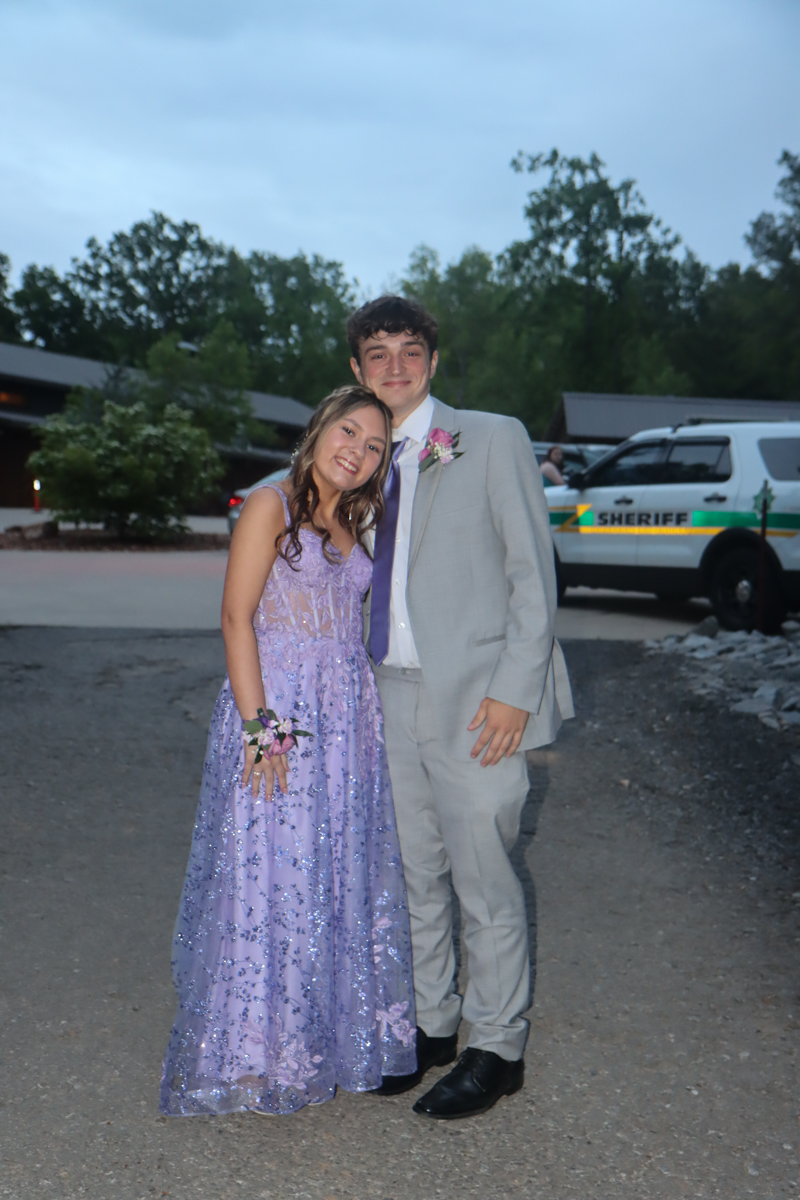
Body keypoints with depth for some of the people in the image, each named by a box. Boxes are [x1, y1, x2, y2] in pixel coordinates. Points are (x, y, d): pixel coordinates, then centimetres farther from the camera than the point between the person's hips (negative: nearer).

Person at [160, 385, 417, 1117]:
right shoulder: (272, 506, -4)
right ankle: (253, 1053, 12)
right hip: (278, 706, -6)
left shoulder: (354, 526, 15)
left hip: (349, 718, 6)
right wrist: (259, 724, -17)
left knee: (342, 876, 10)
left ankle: (328, 1039, 24)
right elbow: (237, 617, -11)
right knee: (271, 873, -2)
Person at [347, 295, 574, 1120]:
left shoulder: (494, 439, -2)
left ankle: (497, 1049, 18)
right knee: (413, 874, 15)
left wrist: (514, 688, -13)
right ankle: (431, 1022, 32)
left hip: (475, 702, -5)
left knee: (485, 884, 2)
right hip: (392, 695, 6)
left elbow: (532, 569, -6)